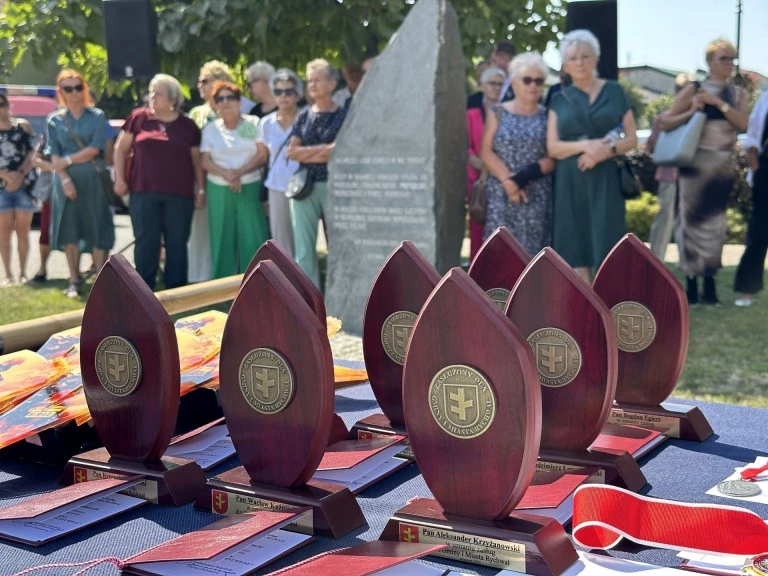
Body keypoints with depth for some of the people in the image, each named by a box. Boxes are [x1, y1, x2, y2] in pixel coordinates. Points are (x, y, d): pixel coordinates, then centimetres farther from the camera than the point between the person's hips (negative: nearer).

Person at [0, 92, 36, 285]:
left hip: (25, 184, 0)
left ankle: (23, 272, 8)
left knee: (23, 231, 1)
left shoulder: (22, 125, 7)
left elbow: (33, 153, 1)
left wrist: (19, 175, -11)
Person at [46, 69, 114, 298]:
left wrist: (67, 160, -10)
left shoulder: (97, 116, 3)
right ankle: (74, 281, 10)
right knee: (70, 230, 3)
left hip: (94, 179, -1)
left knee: (97, 228, -2)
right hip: (67, 181, 2)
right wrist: (65, 179, -13)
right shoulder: (54, 120, 7)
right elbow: (54, 156, 1)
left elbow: (95, 149, -7)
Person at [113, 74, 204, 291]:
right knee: (146, 242, 2)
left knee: (177, 243, 5)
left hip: (180, 194, 1)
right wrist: (120, 179, 1)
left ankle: (176, 291, 15)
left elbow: (197, 160, 12)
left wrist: (201, 190, 7)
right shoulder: (138, 117, 4)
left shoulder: (188, 125, 7)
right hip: (144, 191, -1)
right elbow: (121, 148, 9)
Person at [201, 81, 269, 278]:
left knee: (253, 238, -6)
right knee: (222, 239, 1)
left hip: (250, 188, -2)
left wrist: (239, 172, -16)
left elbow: (262, 156, -3)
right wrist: (225, 173, -16)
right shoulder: (210, 129, 8)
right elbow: (206, 162, 3)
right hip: (219, 191, 2)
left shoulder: (253, 123, 2)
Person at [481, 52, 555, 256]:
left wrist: (528, 174, -16)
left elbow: (554, 156, 0)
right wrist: (507, 179, -13)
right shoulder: (498, 113, 9)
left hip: (537, 197, 0)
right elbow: (487, 152, 1)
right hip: (501, 195, 0)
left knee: (533, 251, -2)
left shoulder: (548, 116, 8)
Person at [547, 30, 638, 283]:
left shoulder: (614, 92, 7)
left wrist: (607, 150, -14)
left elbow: (632, 138, 6)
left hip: (605, 181, -1)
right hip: (571, 184, 2)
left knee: (606, 249, -7)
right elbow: (552, 148, 1)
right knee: (575, 249, 0)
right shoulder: (559, 99, 10)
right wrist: (584, 146, -16)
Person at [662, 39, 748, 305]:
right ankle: (691, 285, 4)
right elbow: (665, 122, -4)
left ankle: (709, 285, 10)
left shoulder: (738, 94, 8)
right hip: (696, 165, -4)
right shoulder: (694, 90, -2)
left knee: (715, 223, 6)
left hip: (723, 167, 4)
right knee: (693, 220, -1)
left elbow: (742, 123, -10)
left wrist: (717, 102, -17)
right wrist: (691, 112, -18)